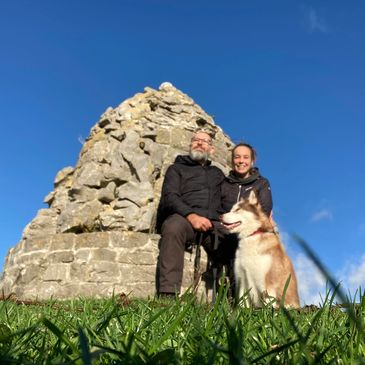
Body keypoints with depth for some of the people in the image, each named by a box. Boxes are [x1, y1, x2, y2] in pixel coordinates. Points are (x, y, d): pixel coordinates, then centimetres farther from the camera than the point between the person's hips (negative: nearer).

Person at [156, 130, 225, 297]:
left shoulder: (217, 173, 33)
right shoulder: (177, 168, 21)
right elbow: (169, 197, 3)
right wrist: (191, 215, -17)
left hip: (213, 223, 3)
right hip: (183, 218, -3)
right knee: (174, 226, -38)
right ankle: (167, 294, -44)